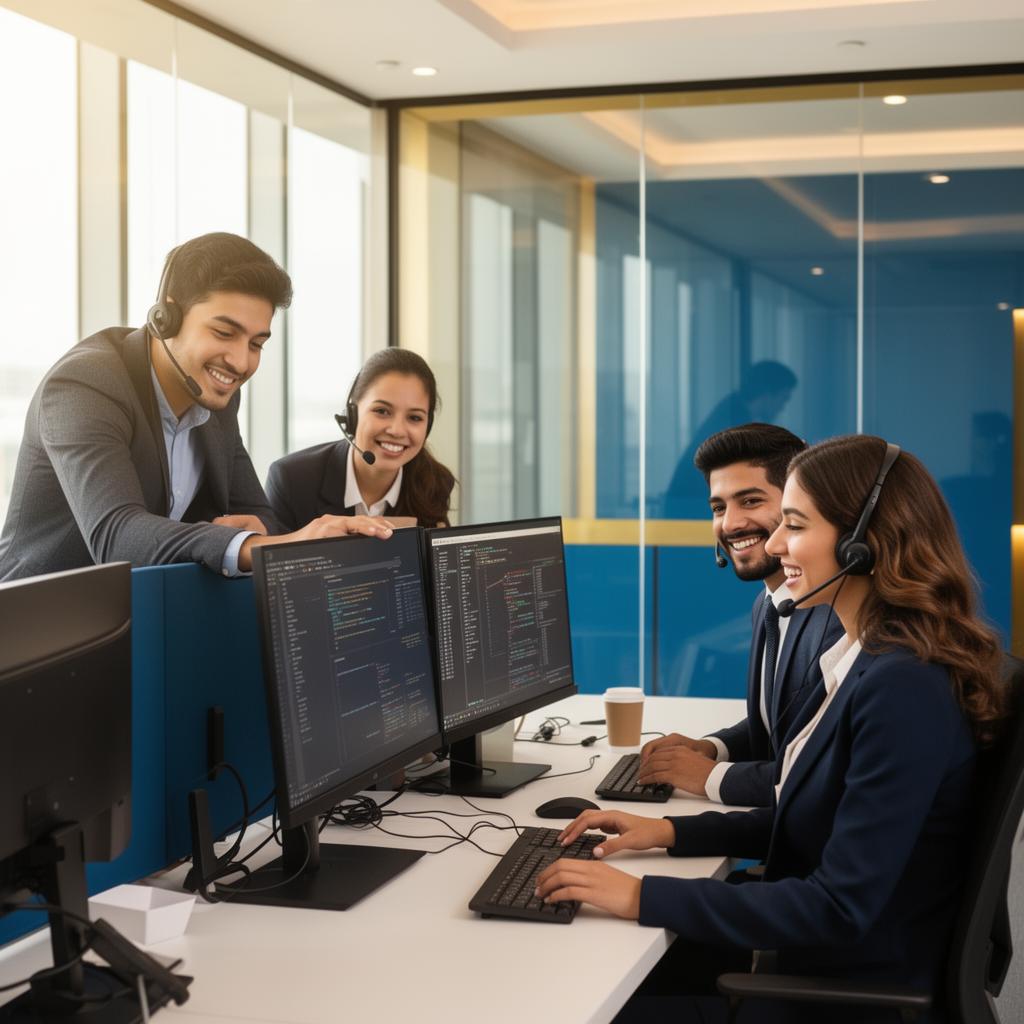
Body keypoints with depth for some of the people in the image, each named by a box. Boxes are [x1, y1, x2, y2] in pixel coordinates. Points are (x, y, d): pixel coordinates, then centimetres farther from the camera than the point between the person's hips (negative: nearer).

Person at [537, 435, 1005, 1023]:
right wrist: (672, 832, 4)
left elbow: (841, 909, -27)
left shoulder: (904, 687, -26)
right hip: (809, 955, 8)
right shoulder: (875, 660, 4)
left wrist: (642, 897, -25)